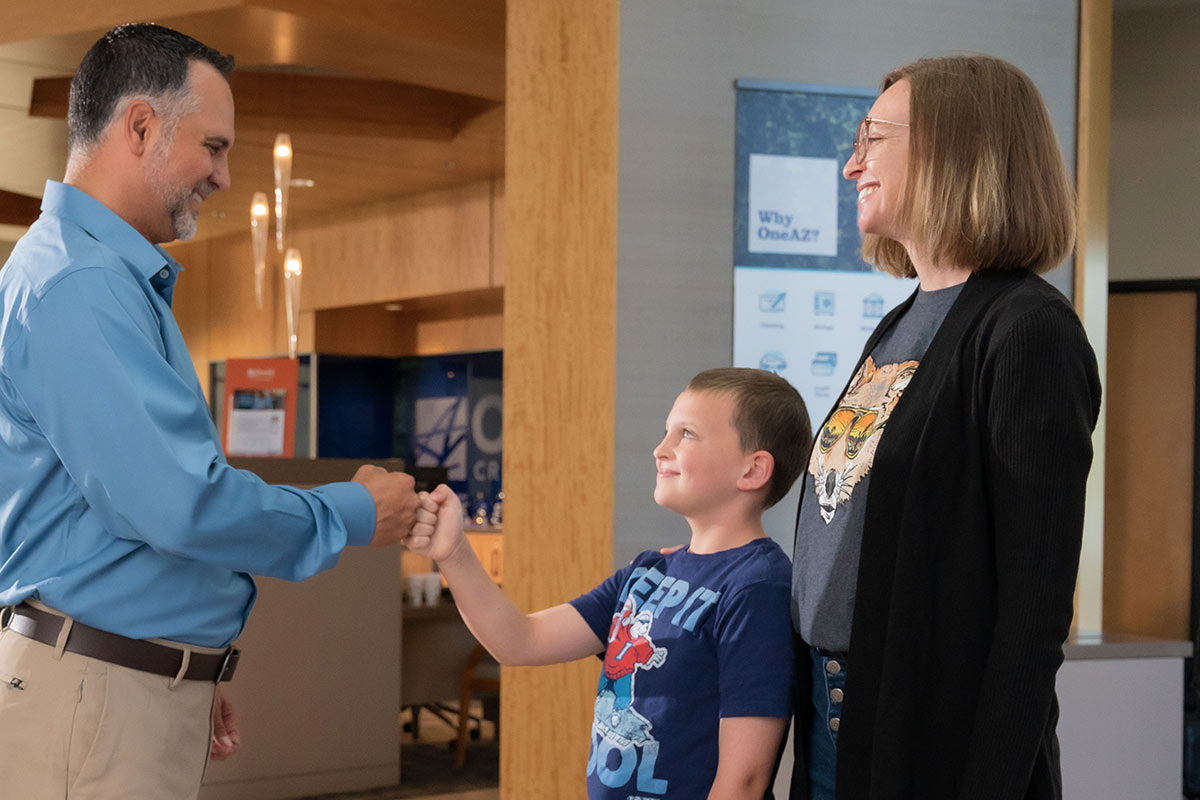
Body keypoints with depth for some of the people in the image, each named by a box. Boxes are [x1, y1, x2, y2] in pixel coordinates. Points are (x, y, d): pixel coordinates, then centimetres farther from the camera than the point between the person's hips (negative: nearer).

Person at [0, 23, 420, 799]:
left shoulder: (121, 278, 16)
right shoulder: (77, 285, -18)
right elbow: (178, 501, -25)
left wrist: (193, 676, 23)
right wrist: (353, 515, -10)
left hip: (150, 683, 10)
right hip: (94, 699, -10)